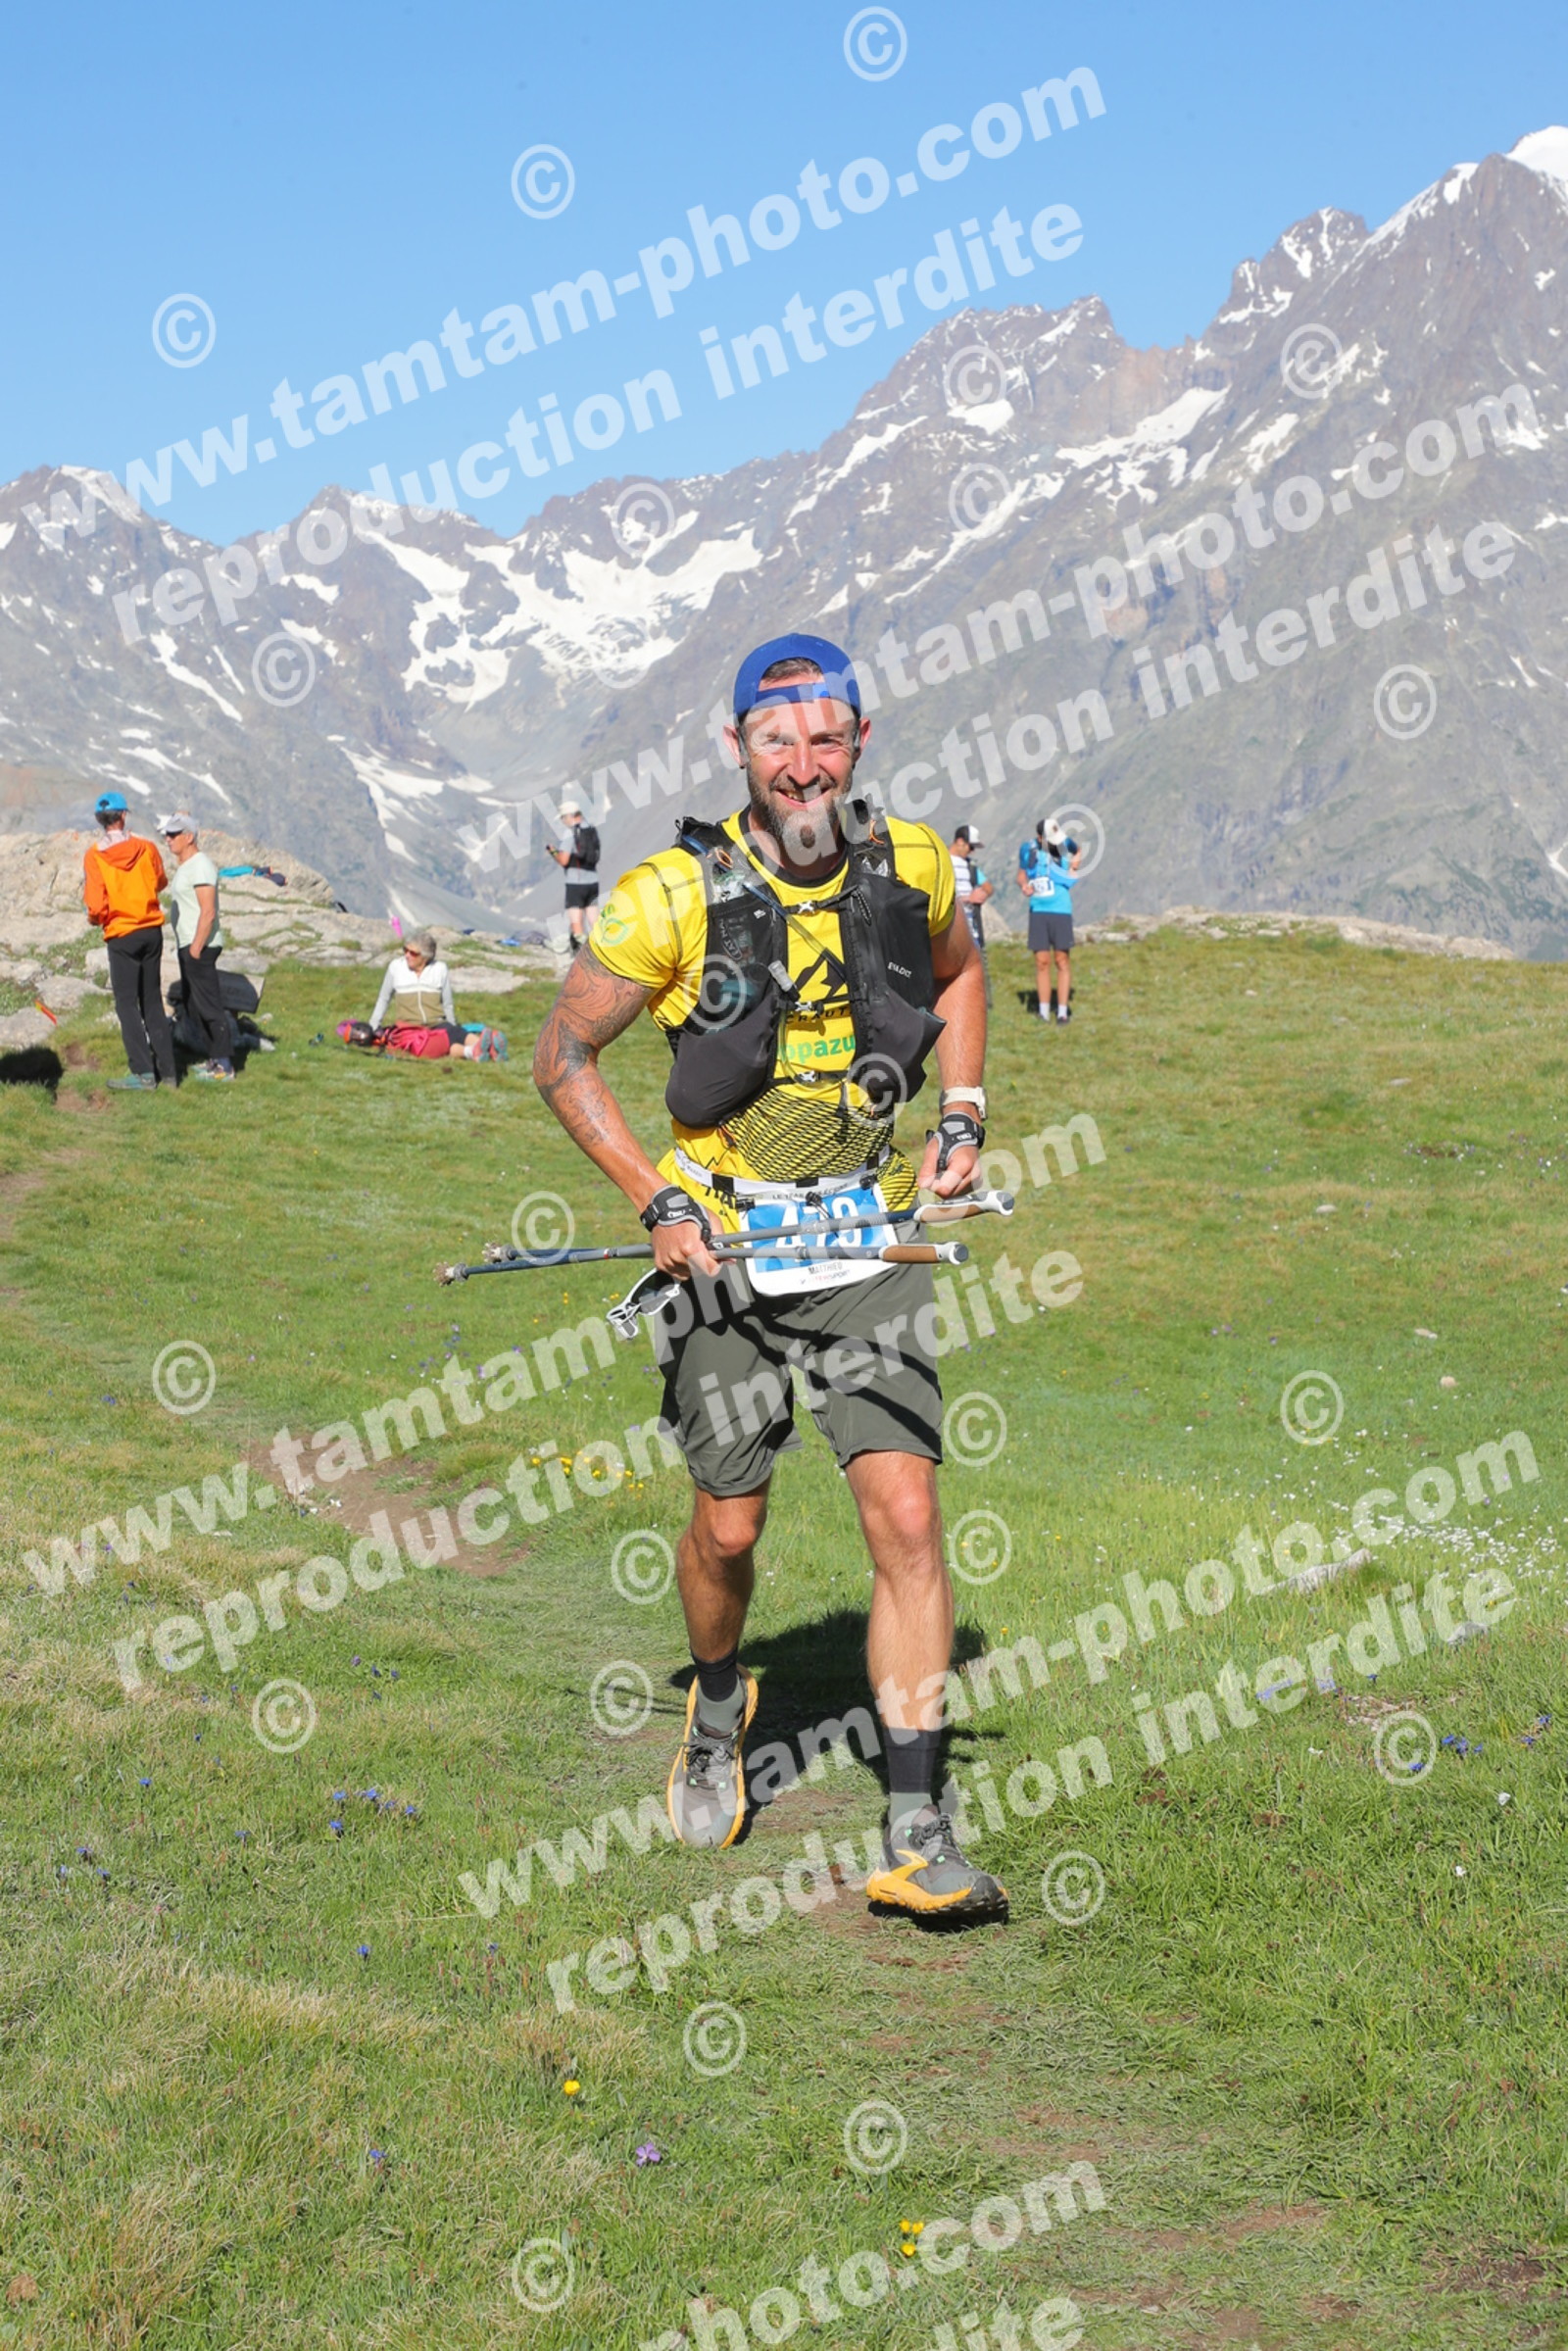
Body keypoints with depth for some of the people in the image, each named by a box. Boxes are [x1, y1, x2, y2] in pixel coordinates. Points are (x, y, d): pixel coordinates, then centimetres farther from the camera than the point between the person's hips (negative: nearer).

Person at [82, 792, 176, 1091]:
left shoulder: (94, 856, -13)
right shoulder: (147, 848, -4)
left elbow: (96, 905, -16)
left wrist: (94, 918, 6)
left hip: (121, 935, -4)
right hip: (152, 930, 4)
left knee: (127, 1003, 1)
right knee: (153, 1002, 13)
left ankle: (143, 1073, -5)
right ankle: (167, 1070, 14)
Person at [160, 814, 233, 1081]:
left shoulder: (200, 866, -15)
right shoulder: (183, 866, 17)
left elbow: (208, 913, -21)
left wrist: (196, 948, -22)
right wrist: (187, 948, 17)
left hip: (200, 946, -11)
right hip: (188, 945, 11)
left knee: (209, 1005, -9)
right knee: (195, 1006, 15)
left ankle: (224, 1065, -7)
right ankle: (214, 1058, 21)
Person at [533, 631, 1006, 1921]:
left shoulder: (912, 867, -3)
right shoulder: (677, 895, -13)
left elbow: (956, 972, 21)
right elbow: (564, 1053, -4)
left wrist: (964, 1113, 8)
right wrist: (657, 1198, -11)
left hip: (874, 1243, 2)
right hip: (728, 1243, -1)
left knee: (907, 1520, -9)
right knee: (729, 1528, 8)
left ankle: (918, 1837, -3)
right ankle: (718, 1709, 42)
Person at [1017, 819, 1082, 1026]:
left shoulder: (1064, 844, -1)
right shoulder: (1028, 849, 0)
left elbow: (1078, 851, 22)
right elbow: (1022, 874, 13)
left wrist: (1075, 863, 3)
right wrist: (1024, 885, -7)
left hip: (1061, 910, -1)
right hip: (1038, 910, 1)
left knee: (1062, 960, -1)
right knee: (1042, 962, 1)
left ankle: (1062, 1011, 4)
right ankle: (1044, 1012, 7)